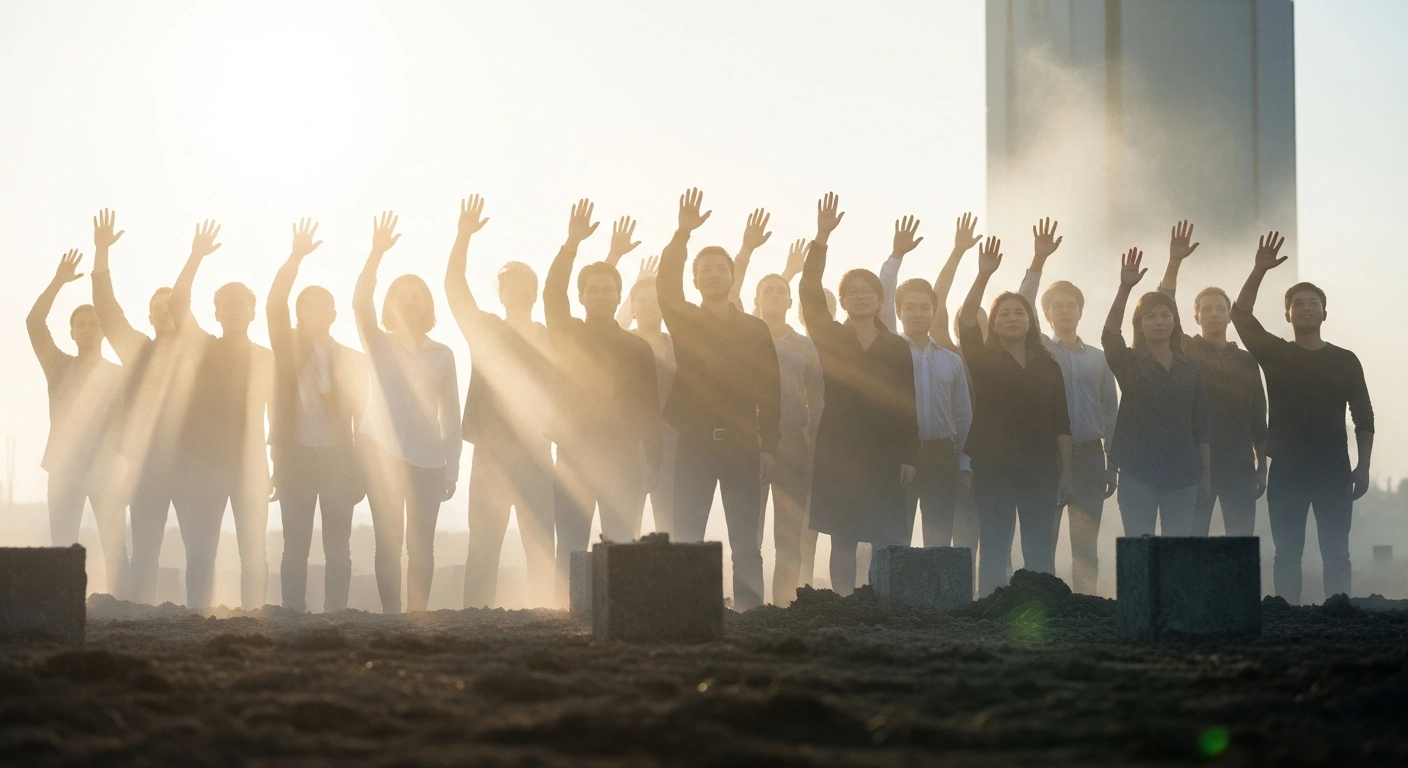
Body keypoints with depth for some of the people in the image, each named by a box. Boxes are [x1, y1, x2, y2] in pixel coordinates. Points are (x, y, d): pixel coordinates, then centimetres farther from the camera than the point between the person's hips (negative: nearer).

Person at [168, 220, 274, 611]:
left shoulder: (267, 359, 6)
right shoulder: (202, 348, 6)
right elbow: (176, 304, -10)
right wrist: (196, 258, -20)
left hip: (249, 467, 0)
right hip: (200, 464, 1)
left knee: (253, 552, -4)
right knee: (199, 554, 1)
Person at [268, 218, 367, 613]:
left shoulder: (353, 360, 6)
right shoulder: (288, 348, 6)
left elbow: (363, 417, 4)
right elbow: (274, 304, -9)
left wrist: (363, 471, -2)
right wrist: (296, 258, -20)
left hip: (338, 459, 0)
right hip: (296, 458, 0)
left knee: (338, 547, 2)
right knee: (296, 546, 0)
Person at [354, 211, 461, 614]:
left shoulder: (442, 354, 10)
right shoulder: (379, 345, 7)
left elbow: (450, 415, 10)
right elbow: (360, 302, -11)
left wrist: (452, 469, 5)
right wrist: (376, 254, -22)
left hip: (428, 459, 1)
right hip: (383, 452, -1)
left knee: (421, 542, -1)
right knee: (388, 540, -4)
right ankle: (390, 618, -4)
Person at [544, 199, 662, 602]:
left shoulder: (638, 348, 9)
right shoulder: (568, 336, 9)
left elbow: (650, 409, 5)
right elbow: (552, 295, -9)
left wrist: (652, 462, -3)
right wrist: (571, 245, -22)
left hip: (623, 461, 0)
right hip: (574, 459, 0)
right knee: (571, 550, -3)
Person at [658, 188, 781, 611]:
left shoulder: (755, 329, 9)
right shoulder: (685, 321, 9)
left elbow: (770, 390, 5)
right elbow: (666, 285, -10)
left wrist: (768, 446, -3)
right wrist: (682, 235, -23)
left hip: (743, 446, 0)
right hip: (694, 445, 0)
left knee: (746, 545, 1)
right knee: (686, 540, -4)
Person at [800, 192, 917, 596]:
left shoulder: (898, 348, 9)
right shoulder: (830, 338, 6)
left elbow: (908, 407, 6)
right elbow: (809, 293, -8)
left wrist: (909, 457, -2)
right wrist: (821, 239, -18)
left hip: (885, 457, 1)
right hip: (838, 456, 0)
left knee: (890, 547, -4)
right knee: (842, 546, 1)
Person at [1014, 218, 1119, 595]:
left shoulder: (1098, 359, 11)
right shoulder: (1040, 351, 6)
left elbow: (1111, 414, 11)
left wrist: (1113, 465, 6)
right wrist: (1038, 262, -19)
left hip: (1088, 454, 2)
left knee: (1086, 545, 4)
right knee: (1042, 541, -5)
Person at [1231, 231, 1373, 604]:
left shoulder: (1345, 360, 6)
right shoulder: (1275, 353, 6)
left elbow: (1364, 418, 7)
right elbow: (1241, 315, -7)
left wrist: (1363, 467, -2)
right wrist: (1260, 271, -19)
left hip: (1333, 470, 0)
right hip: (1287, 470, 0)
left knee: (1336, 553, 0)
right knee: (1287, 553, 1)